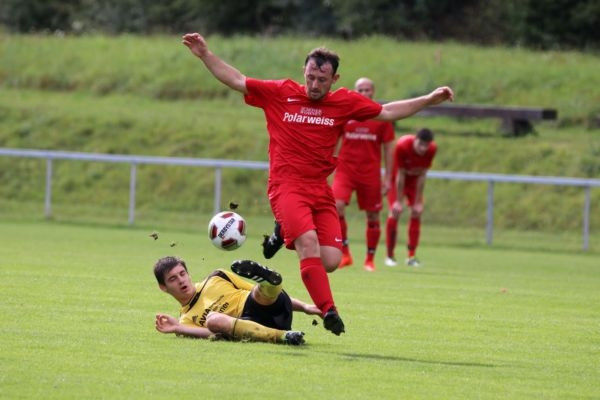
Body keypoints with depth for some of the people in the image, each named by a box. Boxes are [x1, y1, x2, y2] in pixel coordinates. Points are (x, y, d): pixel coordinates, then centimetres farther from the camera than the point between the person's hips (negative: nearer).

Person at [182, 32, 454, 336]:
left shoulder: (345, 102, 10)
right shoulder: (280, 93, 4)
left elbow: (388, 112, 16)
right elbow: (237, 81, 9)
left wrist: (429, 100, 11)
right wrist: (205, 55, 2)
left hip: (320, 190, 4)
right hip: (287, 186, -4)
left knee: (331, 261, -10)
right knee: (308, 240, -29)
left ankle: (286, 235, 18)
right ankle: (328, 310, -32)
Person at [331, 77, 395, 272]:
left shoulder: (381, 116, 2)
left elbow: (388, 148, 7)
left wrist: (387, 178, 4)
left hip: (371, 173, 0)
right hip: (345, 168, 0)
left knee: (373, 217, 3)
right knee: (337, 206, -21)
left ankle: (370, 259, 18)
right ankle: (345, 254, -10)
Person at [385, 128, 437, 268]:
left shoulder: (432, 149, -25)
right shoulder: (402, 146, -34)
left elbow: (422, 175, -19)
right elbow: (400, 175, -28)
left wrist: (418, 202, -17)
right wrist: (398, 201, -23)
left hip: (414, 179, 3)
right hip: (397, 179, -3)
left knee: (417, 212, -8)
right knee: (394, 213, -14)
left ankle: (411, 256, -4)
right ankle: (390, 256, -5)